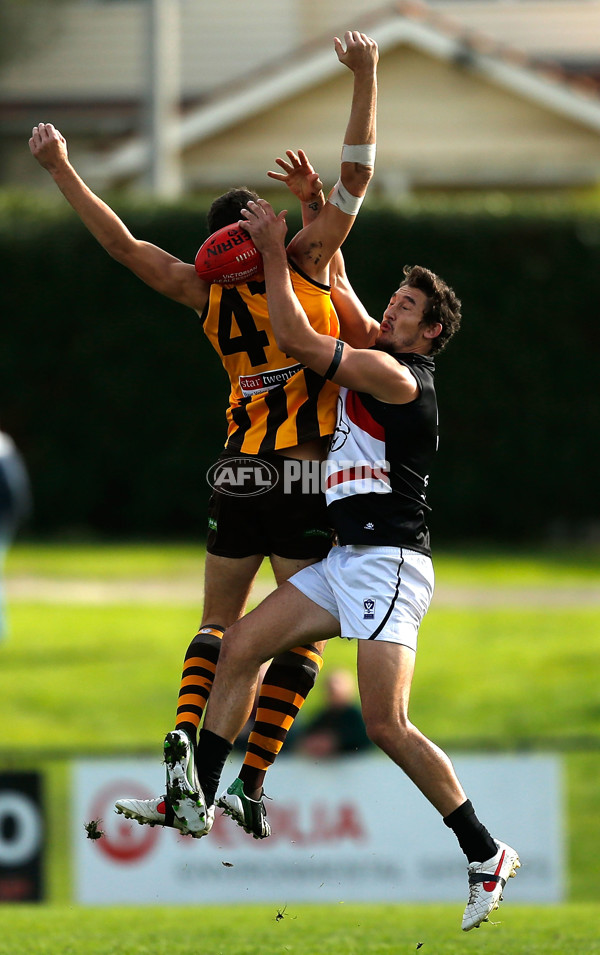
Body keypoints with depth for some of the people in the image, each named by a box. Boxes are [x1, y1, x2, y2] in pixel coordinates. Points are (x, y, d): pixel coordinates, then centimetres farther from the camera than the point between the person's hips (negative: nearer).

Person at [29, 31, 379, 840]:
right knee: (299, 637, -2)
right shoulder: (303, 262, -5)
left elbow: (122, 243, 6)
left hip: (238, 472, 3)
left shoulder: (206, 293, 2)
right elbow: (357, 174, -7)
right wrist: (365, 77, -5)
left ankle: (185, 744, -10)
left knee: (219, 623, 14)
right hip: (306, 477, -3)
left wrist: (61, 170, 12)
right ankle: (250, 787, -12)